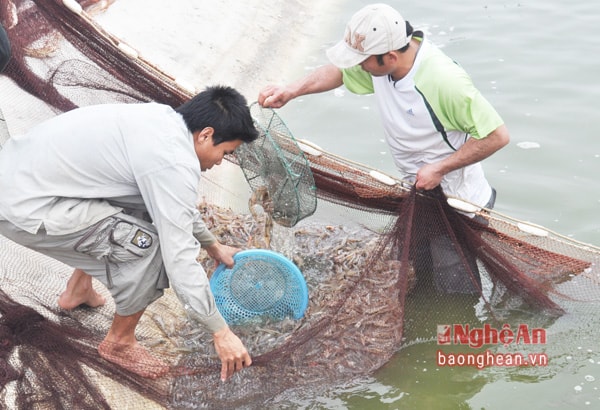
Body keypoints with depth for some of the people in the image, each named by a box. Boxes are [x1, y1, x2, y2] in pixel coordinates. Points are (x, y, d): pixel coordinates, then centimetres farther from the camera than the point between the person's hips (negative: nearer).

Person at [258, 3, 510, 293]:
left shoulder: (444, 81, -33)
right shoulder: (380, 62, -11)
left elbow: (497, 135, -26)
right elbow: (339, 72, 10)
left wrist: (440, 168, -25)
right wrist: (292, 90, -5)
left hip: (458, 204, -7)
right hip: (417, 193, 7)